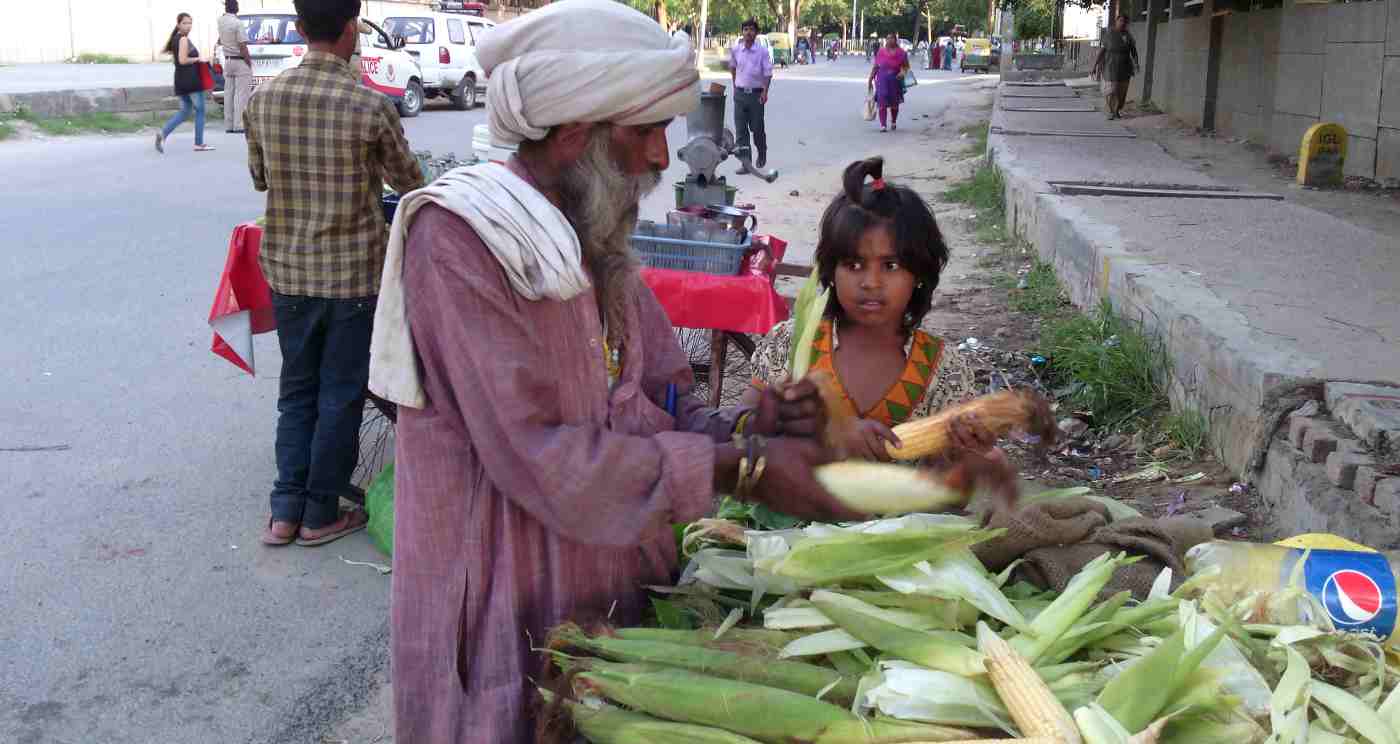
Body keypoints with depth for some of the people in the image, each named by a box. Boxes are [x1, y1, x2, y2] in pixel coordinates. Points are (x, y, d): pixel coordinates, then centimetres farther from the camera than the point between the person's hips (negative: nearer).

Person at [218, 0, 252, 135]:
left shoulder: (221, 20, 3)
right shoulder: (237, 23, -17)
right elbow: (242, 46, -17)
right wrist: (249, 62, -9)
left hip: (227, 61, 7)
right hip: (240, 62, -7)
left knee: (228, 93, 11)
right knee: (241, 94, -5)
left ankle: (228, 125, 12)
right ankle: (238, 125, -9)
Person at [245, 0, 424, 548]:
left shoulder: (263, 99, -3)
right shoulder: (371, 106, -16)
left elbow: (259, 178, 10)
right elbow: (408, 180, 0)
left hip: (287, 269, 4)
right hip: (353, 273, -4)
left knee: (296, 390, 17)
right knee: (341, 395, 9)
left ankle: (286, 511, 19)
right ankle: (320, 514, 18)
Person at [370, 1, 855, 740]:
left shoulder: (596, 243, 9)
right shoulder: (456, 236, -18)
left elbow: (656, 414, 8)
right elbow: (537, 456, -24)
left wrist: (747, 426, -12)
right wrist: (741, 468, -22)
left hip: (616, 594, 8)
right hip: (503, 619, -8)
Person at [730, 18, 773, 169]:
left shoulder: (762, 52, -7)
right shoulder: (735, 50, 1)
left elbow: (768, 73, -4)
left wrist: (765, 92, -13)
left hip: (756, 94, -2)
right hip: (740, 94, 2)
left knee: (757, 128, 7)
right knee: (740, 130, -2)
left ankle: (762, 153, 35)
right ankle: (745, 163, 1)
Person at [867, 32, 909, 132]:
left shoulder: (901, 53, 0)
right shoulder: (881, 51, 3)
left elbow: (906, 66, 5)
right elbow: (875, 66, 8)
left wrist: (903, 72, -17)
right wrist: (870, 79, 8)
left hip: (895, 80, 0)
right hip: (882, 79, 0)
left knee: (894, 103, 12)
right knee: (882, 102, -12)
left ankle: (893, 122, 35)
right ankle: (883, 125, -12)